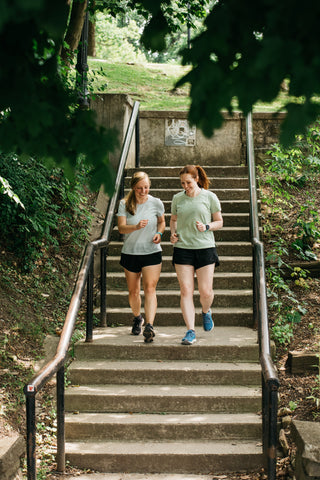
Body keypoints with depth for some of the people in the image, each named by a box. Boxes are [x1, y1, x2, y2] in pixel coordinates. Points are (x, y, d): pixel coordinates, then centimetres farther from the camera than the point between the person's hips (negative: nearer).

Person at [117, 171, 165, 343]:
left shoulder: (156, 203, -1)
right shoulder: (124, 204, -4)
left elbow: (162, 222, 17)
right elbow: (121, 227, -13)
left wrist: (159, 233, -5)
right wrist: (136, 227, -33)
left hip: (152, 252, -1)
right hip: (130, 252, 1)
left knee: (150, 288, -16)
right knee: (133, 291, 12)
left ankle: (149, 326, -25)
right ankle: (137, 318, 39)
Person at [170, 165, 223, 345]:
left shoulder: (209, 197, 1)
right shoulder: (177, 198, 7)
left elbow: (219, 222, 7)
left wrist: (206, 227, -12)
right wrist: (173, 233, 3)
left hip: (205, 248, -1)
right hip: (182, 249, 2)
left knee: (206, 292, 0)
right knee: (186, 291, -6)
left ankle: (206, 312, 36)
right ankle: (191, 331, -3)